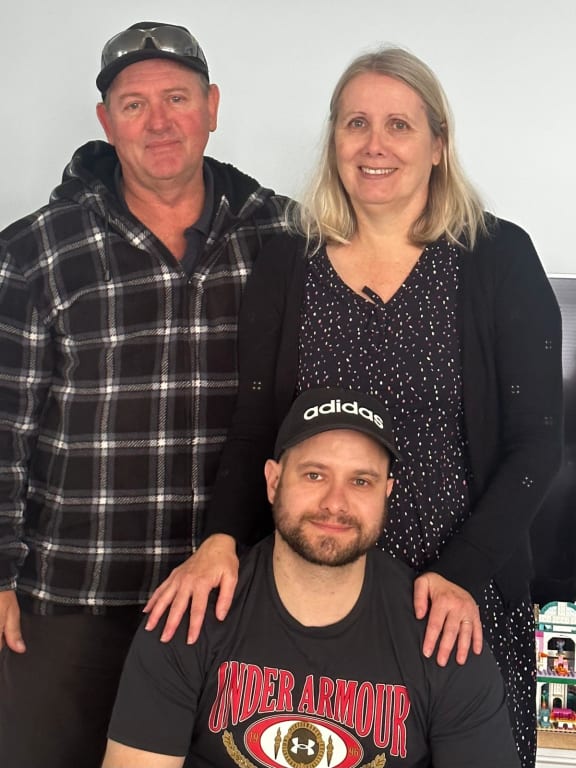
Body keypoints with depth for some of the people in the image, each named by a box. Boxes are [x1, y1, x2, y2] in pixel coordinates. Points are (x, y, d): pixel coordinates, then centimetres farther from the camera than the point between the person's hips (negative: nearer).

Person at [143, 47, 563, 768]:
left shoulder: (499, 258, -3)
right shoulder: (287, 264, 3)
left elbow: (536, 440, -3)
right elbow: (252, 426, 4)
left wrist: (463, 574, -12)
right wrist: (220, 538, -13)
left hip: (464, 595, -1)